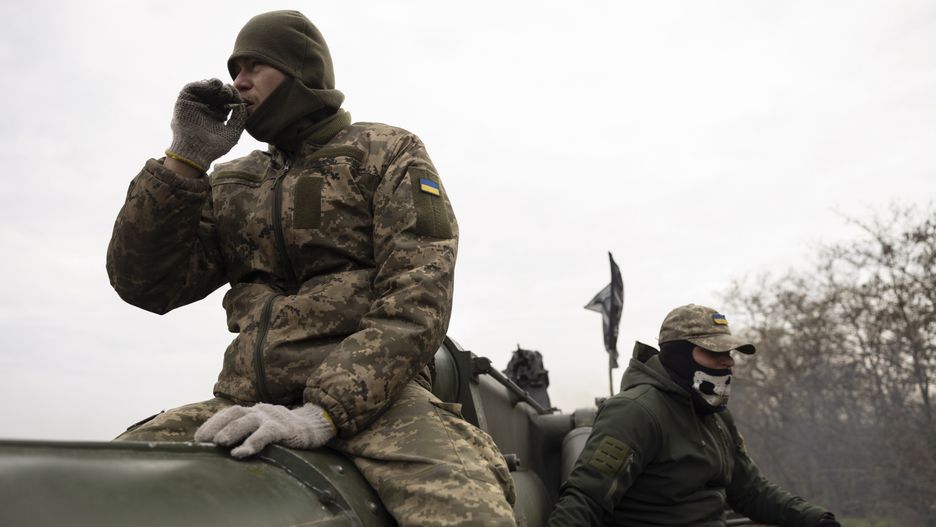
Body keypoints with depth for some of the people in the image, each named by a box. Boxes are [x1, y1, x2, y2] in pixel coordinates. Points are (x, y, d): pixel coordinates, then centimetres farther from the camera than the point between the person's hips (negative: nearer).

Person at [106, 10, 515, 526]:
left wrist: (321, 414, -19)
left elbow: (416, 299, -6)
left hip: (372, 395, -4)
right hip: (248, 401, 5)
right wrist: (185, 159, 2)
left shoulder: (388, 153, 8)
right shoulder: (231, 185, 21)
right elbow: (144, 285, 11)